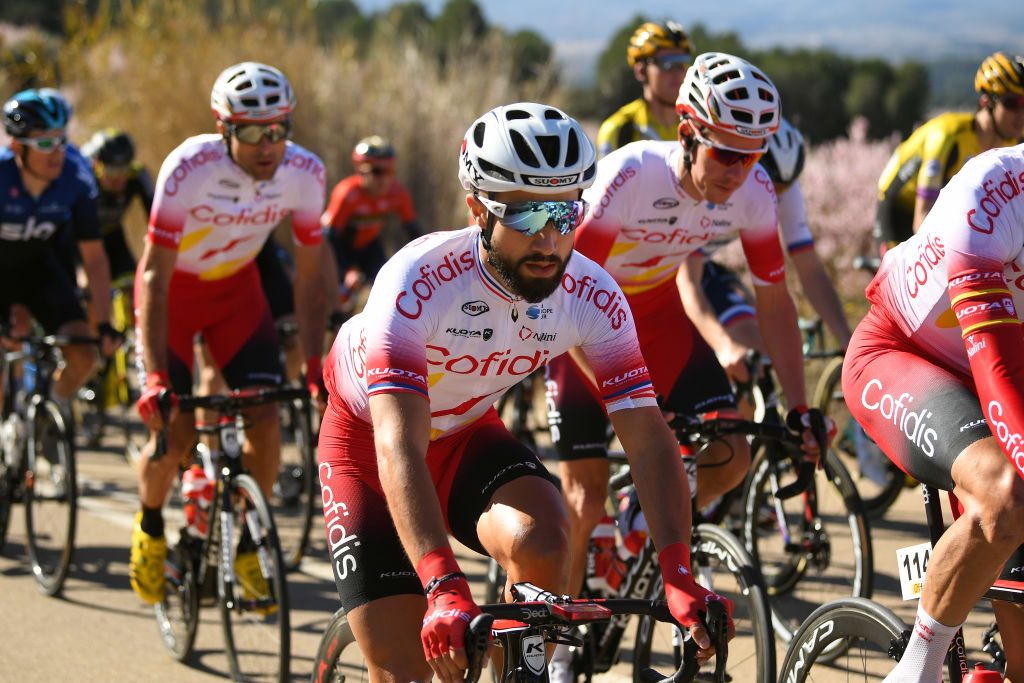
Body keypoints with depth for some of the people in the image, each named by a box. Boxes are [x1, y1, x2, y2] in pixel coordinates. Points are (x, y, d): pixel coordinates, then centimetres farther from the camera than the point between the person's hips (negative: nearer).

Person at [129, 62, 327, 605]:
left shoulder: (304, 173, -22)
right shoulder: (189, 169, -32)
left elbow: (308, 278, -11)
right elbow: (155, 277, -29)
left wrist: (314, 367, -19)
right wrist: (155, 378, -35)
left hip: (236, 286, 3)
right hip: (174, 289, -3)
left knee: (265, 418, -12)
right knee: (175, 432, -12)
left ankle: (248, 546, 10)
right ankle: (149, 529, 19)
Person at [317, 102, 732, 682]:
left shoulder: (593, 298, -23)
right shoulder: (417, 284, -35)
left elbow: (649, 437, -23)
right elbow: (399, 447, -43)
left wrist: (680, 575, -38)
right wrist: (444, 588, -56)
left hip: (467, 434, 3)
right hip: (369, 439, -3)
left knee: (542, 543, -29)